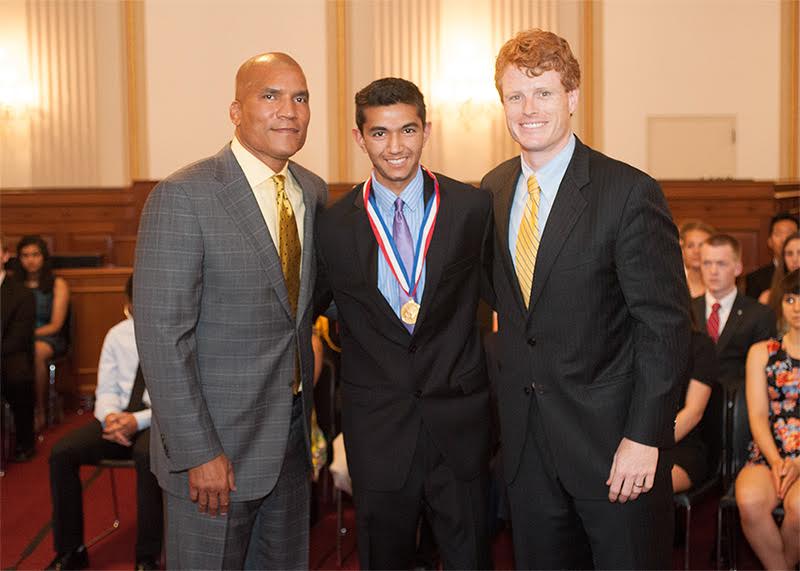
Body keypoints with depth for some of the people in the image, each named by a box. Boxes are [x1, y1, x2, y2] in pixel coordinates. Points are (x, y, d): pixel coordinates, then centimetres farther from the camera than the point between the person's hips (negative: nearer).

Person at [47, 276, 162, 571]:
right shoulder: (117, 334, 9)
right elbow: (106, 389, 12)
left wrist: (139, 420, -23)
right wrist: (110, 415, -12)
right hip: (120, 417, 5)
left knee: (146, 454, -39)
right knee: (61, 453, -18)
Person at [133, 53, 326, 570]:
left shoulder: (314, 191, 5)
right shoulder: (183, 197, -16)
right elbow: (162, 335, -19)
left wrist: (306, 410, 12)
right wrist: (198, 452, -19)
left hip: (293, 430, 6)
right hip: (218, 439, -6)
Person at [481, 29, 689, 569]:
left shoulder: (630, 192, -13)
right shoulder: (493, 190, 5)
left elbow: (666, 325, -14)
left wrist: (643, 438, -18)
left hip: (612, 437, -5)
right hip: (527, 439, 5)